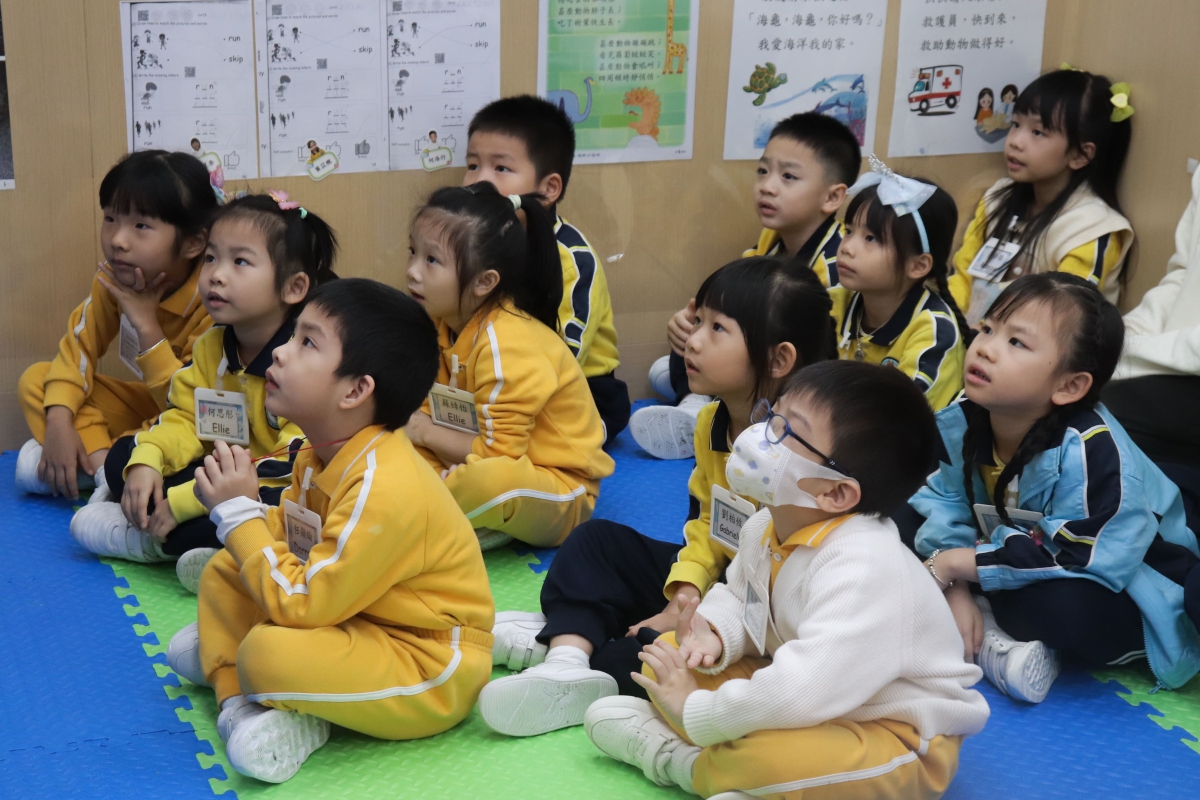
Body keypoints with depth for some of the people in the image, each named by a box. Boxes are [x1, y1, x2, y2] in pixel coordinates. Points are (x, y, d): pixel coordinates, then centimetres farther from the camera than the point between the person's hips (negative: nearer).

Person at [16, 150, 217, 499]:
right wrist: (59, 423, -22)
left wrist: (147, 324, -34)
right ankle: (102, 465, -22)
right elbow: (78, 346, -6)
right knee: (35, 381, -7)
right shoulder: (112, 280, -12)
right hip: (146, 405, 7)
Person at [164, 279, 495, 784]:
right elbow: (285, 537, 11)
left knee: (268, 653, -33)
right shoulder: (323, 455, 0)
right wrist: (238, 507, -9)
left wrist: (240, 514, -22)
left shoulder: (384, 488, -31)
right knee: (222, 574, 11)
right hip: (362, 623, 10)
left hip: (427, 673, -10)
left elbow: (302, 605, -29)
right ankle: (241, 702, -1)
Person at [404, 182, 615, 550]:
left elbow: (498, 454, -25)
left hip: (559, 496, -8)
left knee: (494, 480, -41)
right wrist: (410, 422, -16)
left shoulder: (506, 343, -25)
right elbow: (432, 410, 5)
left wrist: (428, 434, -17)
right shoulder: (442, 324, 0)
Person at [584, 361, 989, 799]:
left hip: (899, 737, -9)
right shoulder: (765, 527, -4)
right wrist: (714, 635, -11)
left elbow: (802, 694, -41)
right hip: (814, 697, 9)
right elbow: (736, 598, 14)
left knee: (772, 757, -37)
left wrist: (695, 711, -27)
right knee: (666, 659, 8)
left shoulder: (864, 568, -34)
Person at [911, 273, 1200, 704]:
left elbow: (1078, 559, -35)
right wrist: (953, 588, -24)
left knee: (1064, 605, -40)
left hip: (1124, 588, -7)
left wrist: (954, 565, -29)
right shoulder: (959, 424, -11)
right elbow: (942, 505, -5)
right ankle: (993, 635, -19)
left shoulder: (1090, 451, -33)